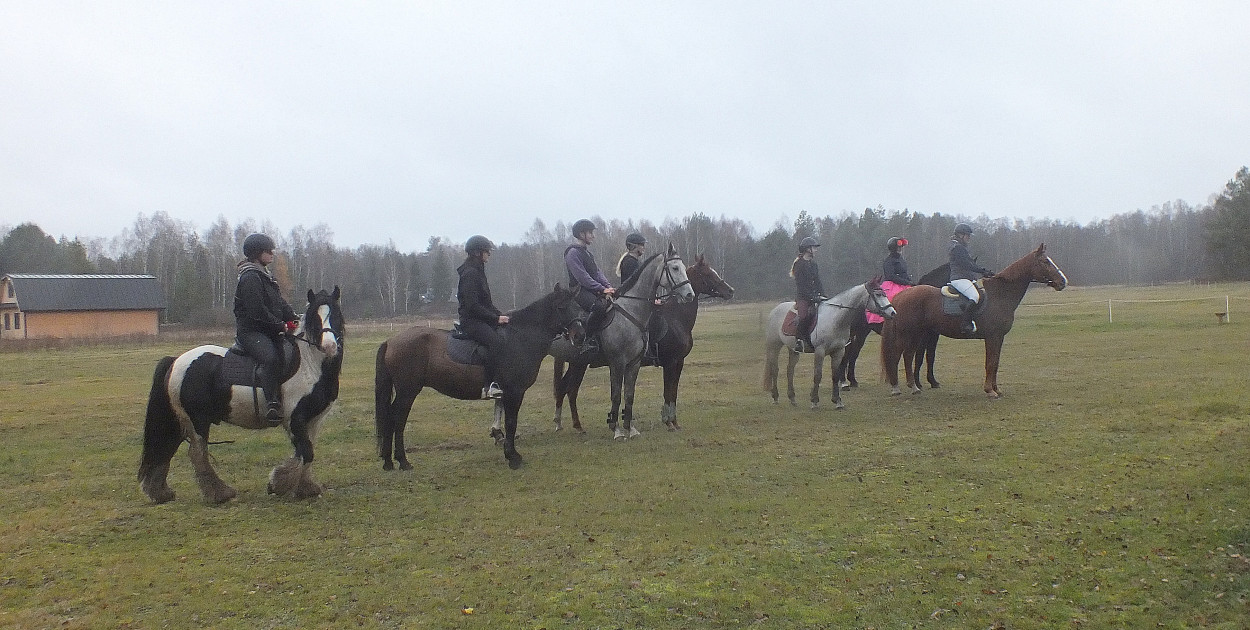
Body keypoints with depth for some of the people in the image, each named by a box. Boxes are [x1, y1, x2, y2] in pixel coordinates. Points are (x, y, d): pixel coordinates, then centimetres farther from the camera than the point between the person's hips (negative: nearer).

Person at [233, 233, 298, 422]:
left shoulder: (265, 276, 20)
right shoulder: (250, 278, -11)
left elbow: (280, 303, 19)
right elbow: (257, 312, -18)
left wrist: (294, 319, 3)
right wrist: (281, 326, -13)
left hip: (270, 331, 10)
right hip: (251, 331, -10)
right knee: (270, 358, -33)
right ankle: (272, 404, -39)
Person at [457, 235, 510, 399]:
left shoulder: (477, 271, 19)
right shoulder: (470, 273, -13)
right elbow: (472, 305, -20)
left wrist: (500, 315, 9)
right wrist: (496, 318, -17)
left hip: (481, 319, 11)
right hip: (471, 321, -11)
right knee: (494, 340, -32)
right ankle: (489, 386, -35)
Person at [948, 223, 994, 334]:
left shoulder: (962, 247, 22)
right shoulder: (957, 248, -11)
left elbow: (970, 264, 22)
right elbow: (967, 265, -18)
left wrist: (985, 271, 10)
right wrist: (984, 271, -14)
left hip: (966, 278, 11)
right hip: (959, 279, -11)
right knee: (975, 296, -29)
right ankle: (965, 324, -31)